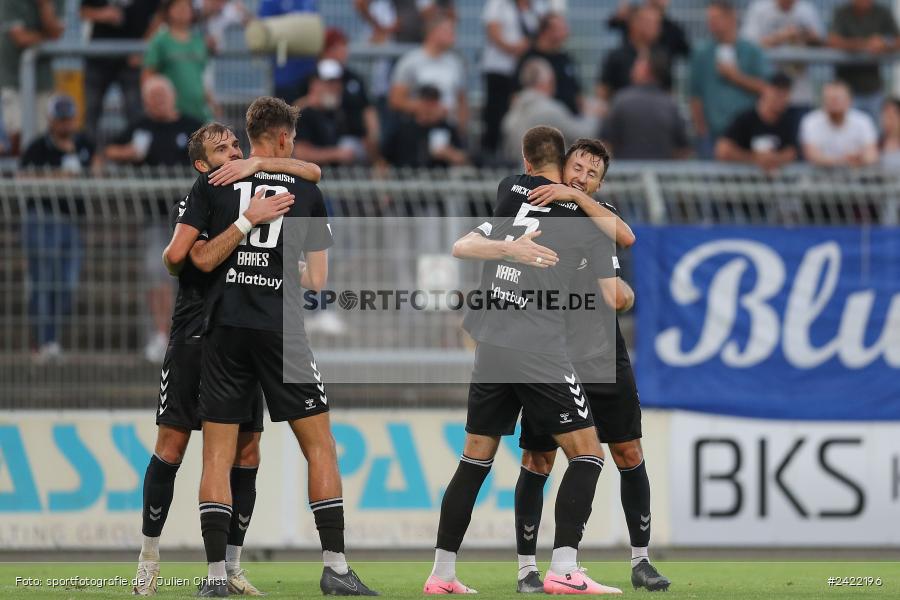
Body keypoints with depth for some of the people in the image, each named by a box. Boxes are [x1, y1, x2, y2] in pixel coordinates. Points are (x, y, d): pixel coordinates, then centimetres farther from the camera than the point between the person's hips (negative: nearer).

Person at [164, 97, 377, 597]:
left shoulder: (213, 184, 4)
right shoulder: (307, 192, 5)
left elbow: (176, 255, 0)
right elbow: (317, 282, 5)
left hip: (225, 329, 1)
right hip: (281, 330, -1)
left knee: (217, 454, 4)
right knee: (320, 445, 6)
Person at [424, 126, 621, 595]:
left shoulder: (510, 191, 8)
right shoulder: (587, 218, 1)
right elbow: (613, 296, 1)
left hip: (491, 348, 4)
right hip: (542, 354, -4)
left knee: (475, 458, 14)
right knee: (586, 454, 1)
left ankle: (442, 572, 14)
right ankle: (563, 567, -15)